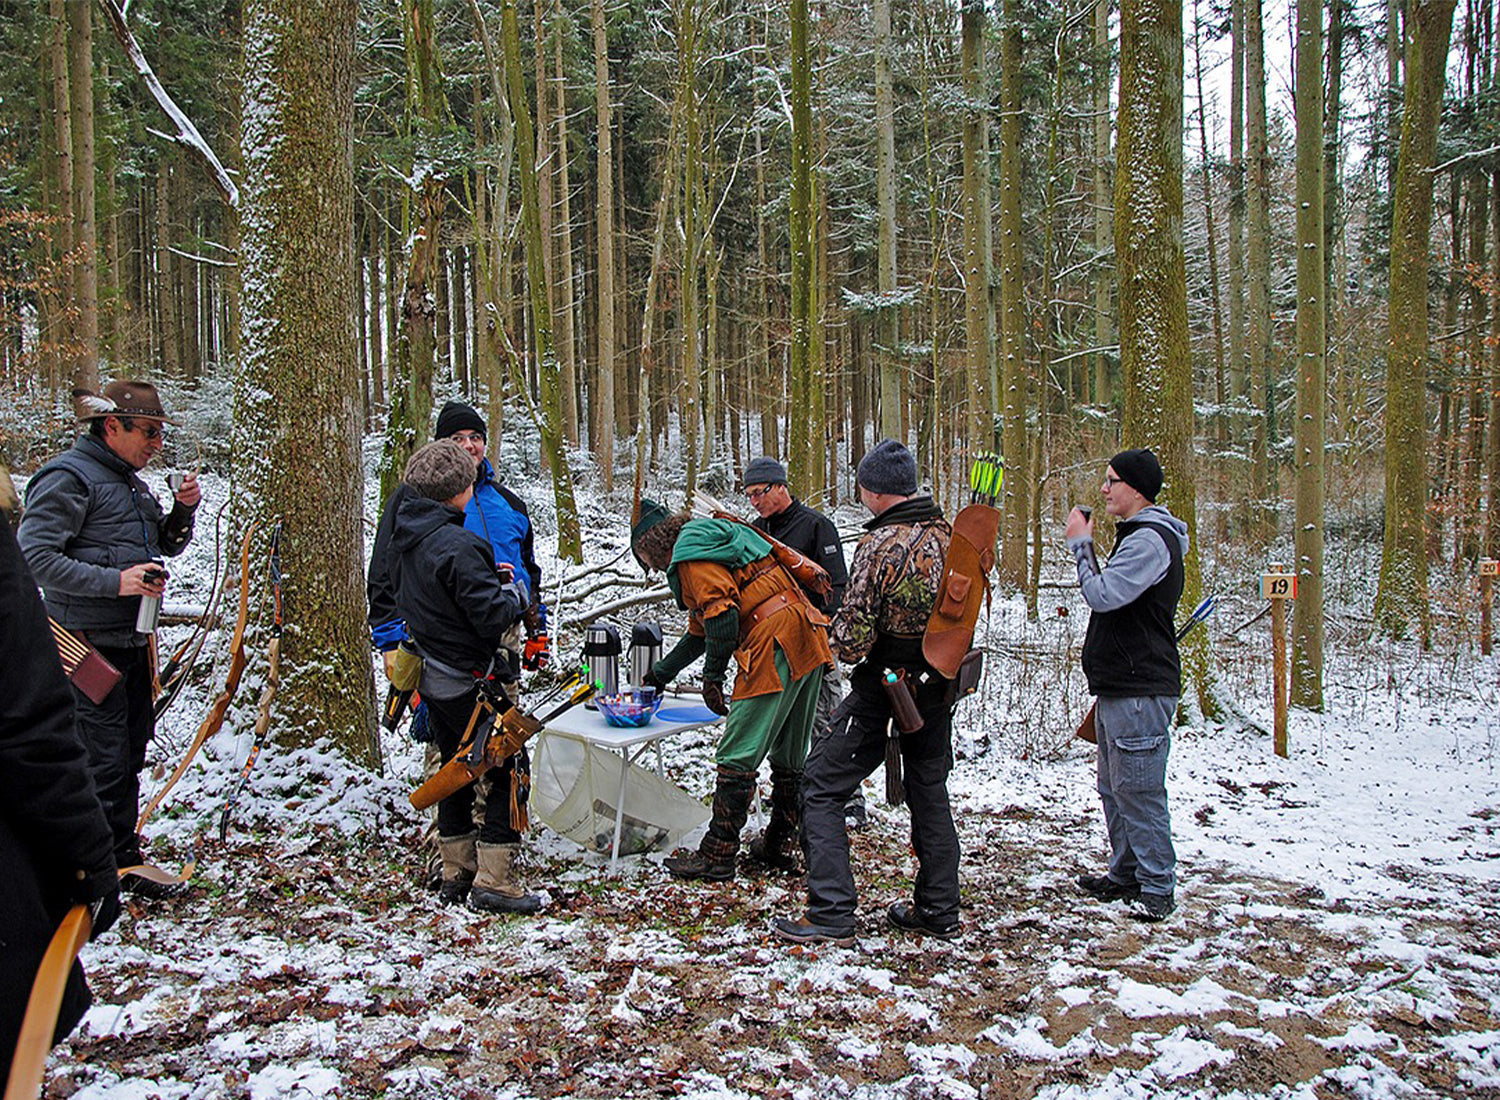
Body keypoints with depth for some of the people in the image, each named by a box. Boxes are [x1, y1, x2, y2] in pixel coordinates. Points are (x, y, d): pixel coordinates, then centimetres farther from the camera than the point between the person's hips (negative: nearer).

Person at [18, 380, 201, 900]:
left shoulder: (130, 482, 16)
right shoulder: (69, 478, -11)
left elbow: (166, 545, 26)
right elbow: (33, 555, -19)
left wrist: (182, 510, 5)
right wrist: (114, 581, -24)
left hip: (131, 640, 9)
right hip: (88, 644, -9)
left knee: (130, 752, 14)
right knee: (104, 759, -5)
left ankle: (121, 859, 25)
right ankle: (116, 863, 5)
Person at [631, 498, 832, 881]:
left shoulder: (690, 551, -3)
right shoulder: (711, 537, 29)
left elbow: (721, 612, -17)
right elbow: (701, 631, 37)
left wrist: (712, 676, -11)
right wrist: (660, 673, 44)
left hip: (774, 645, -10)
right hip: (808, 643, 10)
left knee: (737, 758, -5)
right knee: (788, 755, 18)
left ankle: (717, 856, 0)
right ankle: (781, 839, 29)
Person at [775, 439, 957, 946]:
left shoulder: (882, 545, -21)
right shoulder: (948, 535, 0)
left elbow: (853, 640, -21)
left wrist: (844, 642, 0)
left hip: (884, 688, -7)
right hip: (940, 687, 7)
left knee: (822, 789, 3)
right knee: (929, 791, 20)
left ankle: (830, 914, 0)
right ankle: (938, 909, 28)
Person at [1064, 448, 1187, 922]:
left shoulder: (1151, 539, -15)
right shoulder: (1137, 534, 18)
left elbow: (1102, 595, -22)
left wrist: (1081, 544, -13)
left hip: (1141, 691, -11)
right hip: (1117, 687, 11)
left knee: (1138, 790, -6)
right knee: (1115, 789, 17)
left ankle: (1158, 886, 3)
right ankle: (1125, 874, 26)